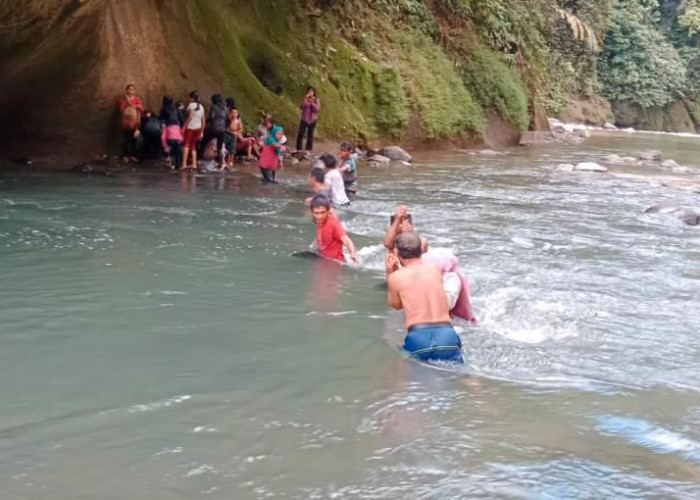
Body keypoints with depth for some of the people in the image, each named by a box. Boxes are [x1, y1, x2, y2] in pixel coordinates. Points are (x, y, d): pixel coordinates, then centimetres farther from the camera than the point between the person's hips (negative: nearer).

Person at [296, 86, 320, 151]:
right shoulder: (305, 99, 3)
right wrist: (305, 99, -18)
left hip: (312, 120, 0)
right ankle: (298, 149, -1)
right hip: (304, 119, 0)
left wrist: (312, 102, -21)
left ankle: (308, 149, 12)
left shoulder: (316, 100, 1)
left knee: (310, 134, 5)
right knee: (301, 134, -7)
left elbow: (317, 108, -12)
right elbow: (301, 107, -10)